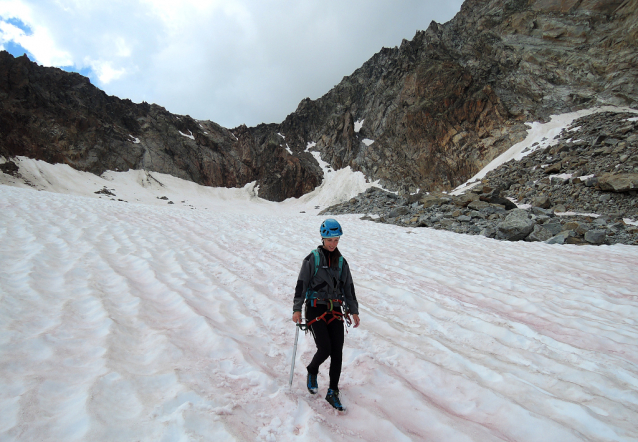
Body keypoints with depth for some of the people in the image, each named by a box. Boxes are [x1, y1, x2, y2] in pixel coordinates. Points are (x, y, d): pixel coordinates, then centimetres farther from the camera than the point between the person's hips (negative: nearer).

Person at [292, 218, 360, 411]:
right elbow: (301, 285, -3)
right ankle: (312, 371, 24)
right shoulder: (312, 259, -2)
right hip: (316, 309, -4)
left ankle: (332, 393, 18)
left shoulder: (341, 262, 10)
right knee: (325, 349, -11)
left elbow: (349, 288, 15)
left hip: (335, 311, 4)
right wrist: (297, 309, -8)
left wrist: (354, 310, 9)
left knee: (337, 353, 1)